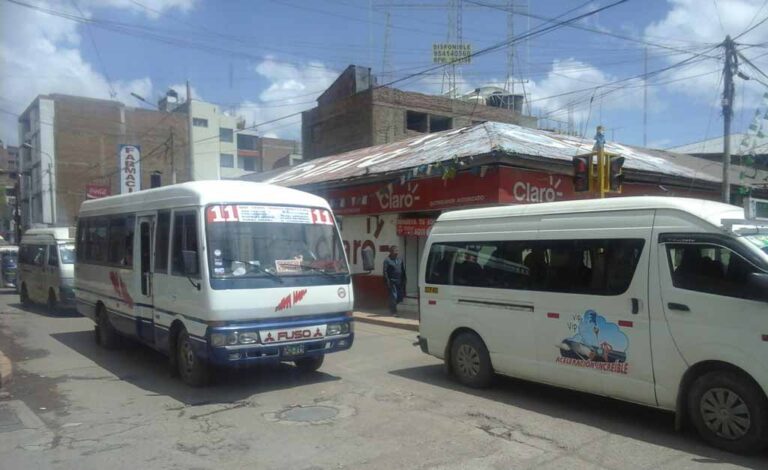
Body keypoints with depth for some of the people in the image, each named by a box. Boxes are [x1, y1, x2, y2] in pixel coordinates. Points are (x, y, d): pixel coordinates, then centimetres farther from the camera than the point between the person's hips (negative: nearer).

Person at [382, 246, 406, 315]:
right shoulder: (387, 260, -5)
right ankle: (394, 312, 4)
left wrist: (403, 280, 9)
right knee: (393, 296, -6)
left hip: (399, 281, 6)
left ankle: (392, 307, 30)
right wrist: (387, 281, -15)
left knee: (400, 297, 7)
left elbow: (403, 271, 16)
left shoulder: (400, 260, 14)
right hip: (392, 281, -6)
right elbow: (385, 272, -9)